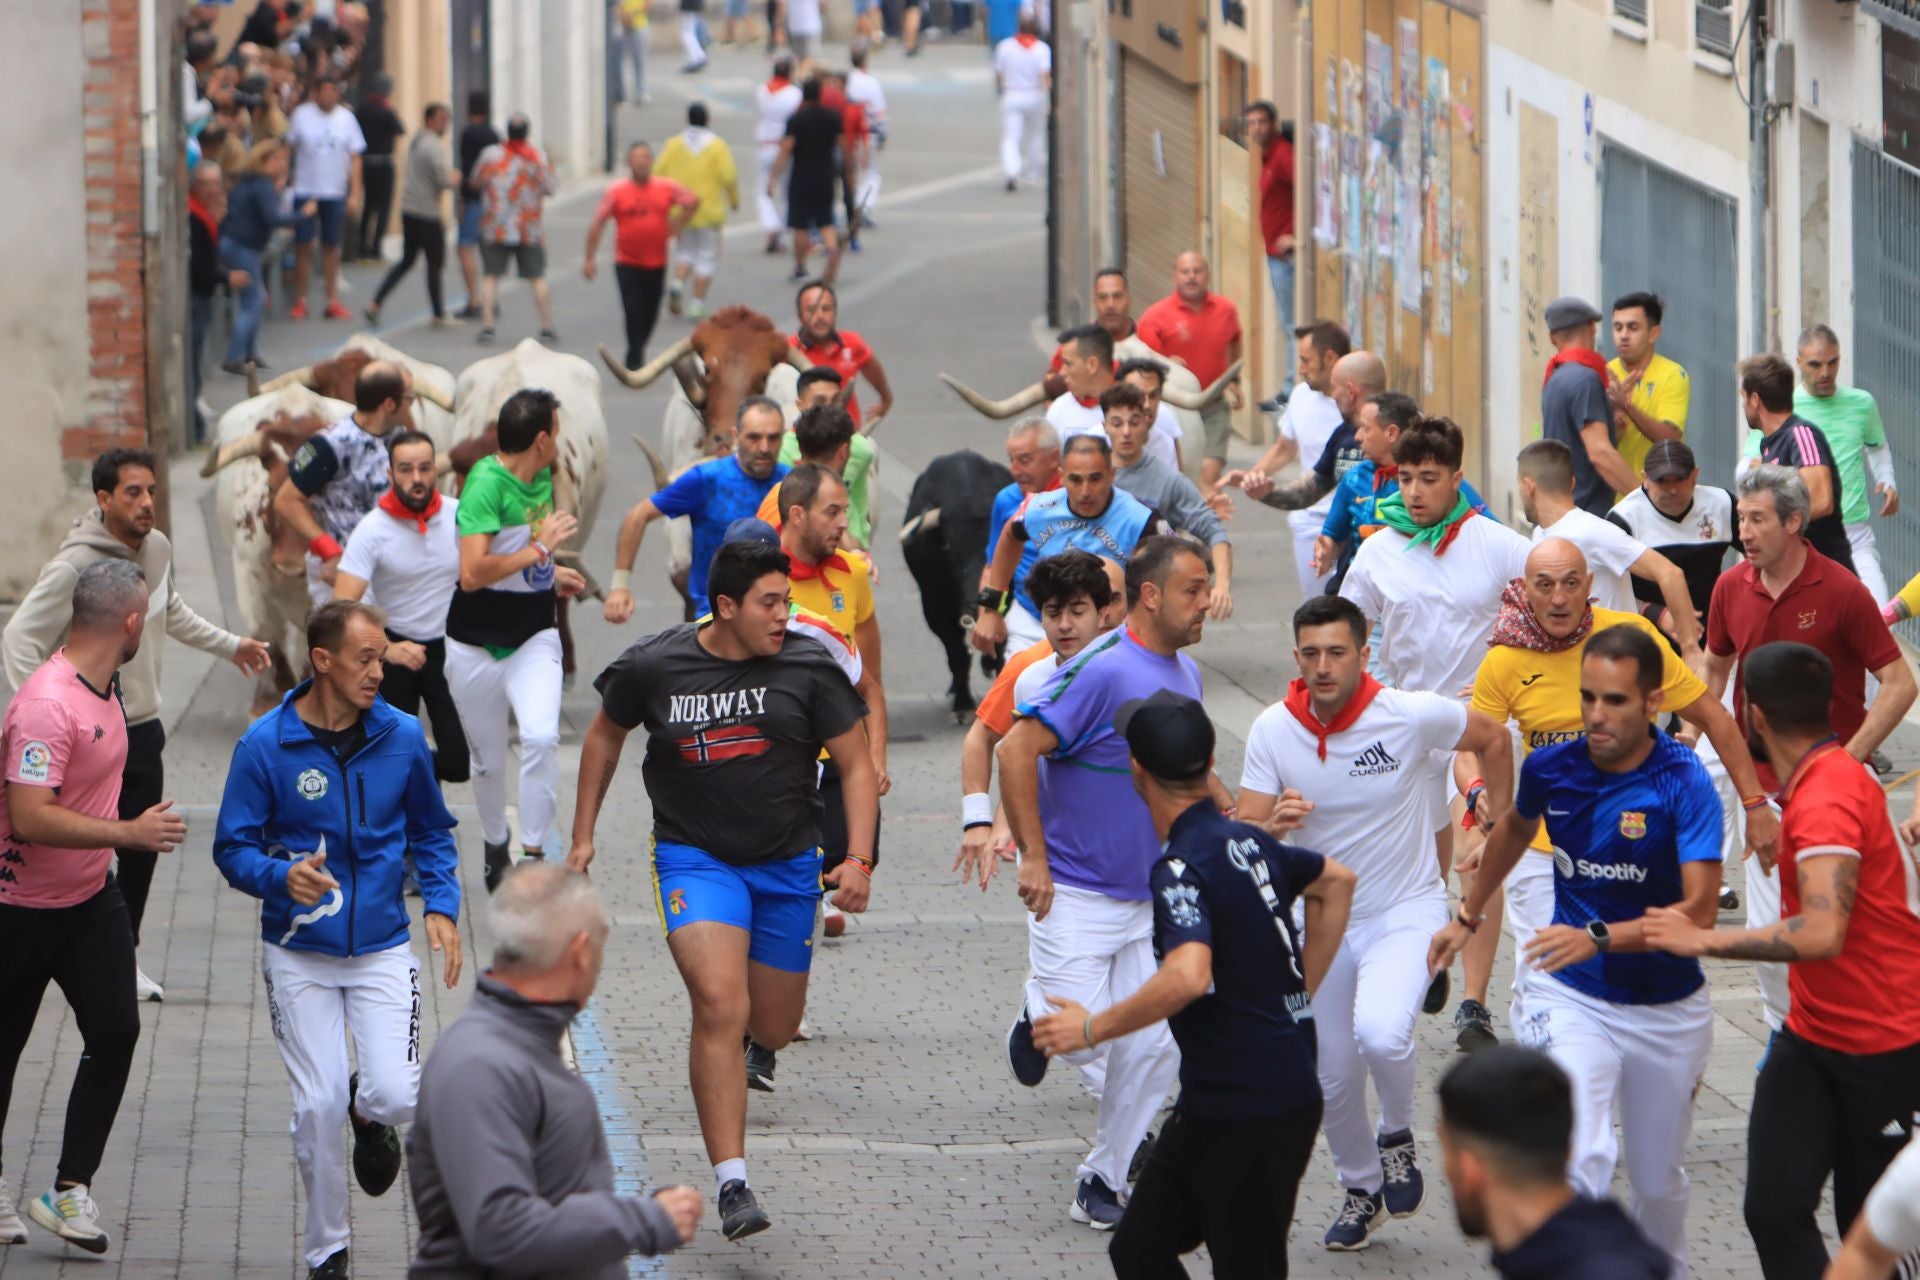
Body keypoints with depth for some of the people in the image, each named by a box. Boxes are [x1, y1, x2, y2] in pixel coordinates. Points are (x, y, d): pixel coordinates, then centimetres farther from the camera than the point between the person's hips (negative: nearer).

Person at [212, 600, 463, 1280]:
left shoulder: (402, 736, -2)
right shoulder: (265, 745, -9)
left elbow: (431, 831, 13)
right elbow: (232, 847, -5)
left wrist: (441, 905, -1)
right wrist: (282, 876, -25)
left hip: (384, 949, 1)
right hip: (300, 955, -1)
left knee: (396, 1095, -14)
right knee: (319, 1106, -5)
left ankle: (371, 1117, 26)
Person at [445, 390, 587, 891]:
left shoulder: (542, 477, 4)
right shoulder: (485, 483, -21)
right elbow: (472, 574, -32)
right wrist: (540, 549, -25)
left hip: (534, 638, 4)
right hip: (476, 645, -4)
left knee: (542, 737, -20)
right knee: (487, 760, 10)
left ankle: (534, 850, -12)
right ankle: (495, 842, 37)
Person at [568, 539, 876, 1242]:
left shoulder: (810, 667, -8)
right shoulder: (652, 667, -8)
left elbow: (857, 766, -2)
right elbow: (605, 735, 11)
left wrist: (858, 859, -14)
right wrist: (583, 836, 12)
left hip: (788, 863, 2)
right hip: (694, 859, -2)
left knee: (772, 1030, 10)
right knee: (719, 1007, -23)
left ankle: (743, 1048, 51)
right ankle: (732, 1184, -23)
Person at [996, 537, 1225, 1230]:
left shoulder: (1186, 674, 8)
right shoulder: (1100, 671, -18)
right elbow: (1016, 750, -21)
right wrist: (1034, 859, -22)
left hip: (1152, 900, 7)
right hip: (1075, 894, -7)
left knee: (1154, 1045, 1)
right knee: (1080, 1037, -11)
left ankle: (1104, 1181, 16)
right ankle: (1038, 1013, 25)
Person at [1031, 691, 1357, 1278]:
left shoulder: (1181, 868, -19)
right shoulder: (1248, 842, 9)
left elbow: (1188, 975, -36)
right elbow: (1336, 881, 27)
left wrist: (1093, 1029, -24)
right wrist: (1297, 997, 27)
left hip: (1251, 1114, -9)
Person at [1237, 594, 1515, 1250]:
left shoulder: (1413, 715, -18)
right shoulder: (1273, 731, -11)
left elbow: (1493, 738, 2)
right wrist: (1274, 824, -32)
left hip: (1407, 912, -3)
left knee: (1380, 1034, -30)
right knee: (1331, 1080, 10)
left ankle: (1398, 1134, 2)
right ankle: (1361, 1188, 38)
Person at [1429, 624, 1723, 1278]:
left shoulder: (1683, 782, -18)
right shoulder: (1551, 768, -6)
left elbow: (1700, 910, -26)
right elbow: (1515, 829, 20)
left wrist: (1599, 937, -38)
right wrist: (1468, 917, 31)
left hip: (1668, 1008, -1)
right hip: (1572, 1000, 1)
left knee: (1657, 1179, 15)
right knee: (1580, 1162, -24)